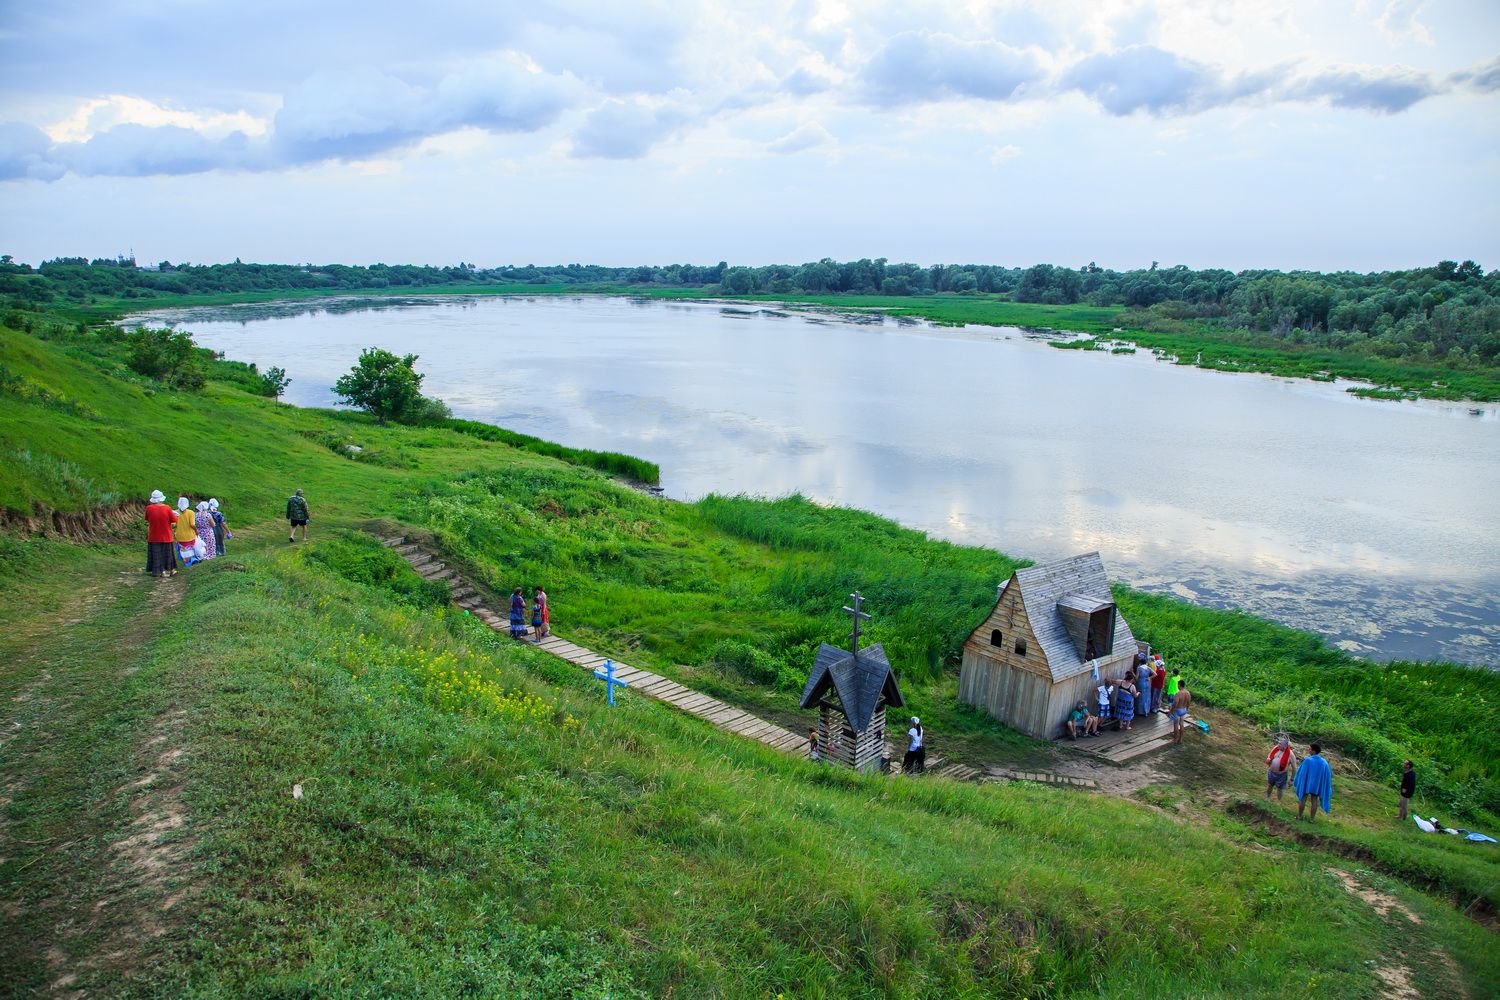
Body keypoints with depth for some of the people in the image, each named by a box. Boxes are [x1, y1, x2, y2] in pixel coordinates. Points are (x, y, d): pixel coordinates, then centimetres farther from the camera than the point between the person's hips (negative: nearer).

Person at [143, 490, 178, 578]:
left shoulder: (149, 508, -10)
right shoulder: (167, 508, -14)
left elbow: (147, 520, 6)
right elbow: (174, 520, -8)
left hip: (153, 537, 1)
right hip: (166, 537, -1)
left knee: (155, 555, 9)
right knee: (166, 553, 12)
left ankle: (156, 571, 10)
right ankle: (166, 570, 18)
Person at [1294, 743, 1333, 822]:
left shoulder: (1308, 760, -22)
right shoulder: (1324, 762, -9)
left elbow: (1301, 772, -14)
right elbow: (1327, 775, -1)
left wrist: (1296, 782, 0)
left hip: (1306, 782, -3)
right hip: (1317, 784, 3)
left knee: (1303, 799, 11)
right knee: (1314, 801, 12)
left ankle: (1299, 816, 20)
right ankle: (1311, 818, 18)